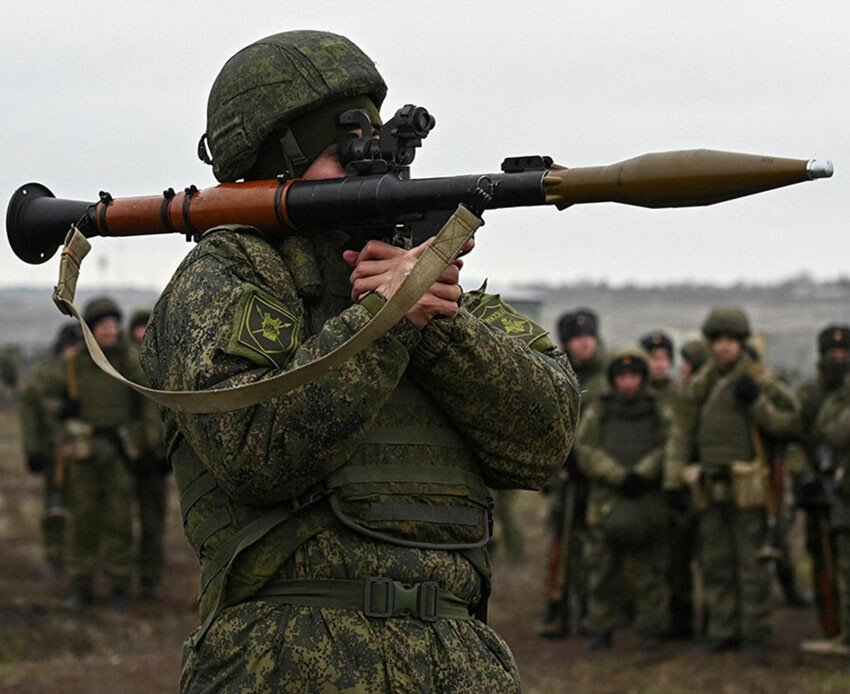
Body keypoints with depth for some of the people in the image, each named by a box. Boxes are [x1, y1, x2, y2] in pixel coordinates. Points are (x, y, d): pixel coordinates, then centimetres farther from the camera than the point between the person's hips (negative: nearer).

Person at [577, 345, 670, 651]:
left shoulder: (660, 413, 9)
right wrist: (621, 477, -14)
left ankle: (650, 631, 10)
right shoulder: (597, 413, 9)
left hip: (649, 507, 0)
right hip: (606, 505, 0)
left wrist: (642, 475, -19)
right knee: (602, 574, 3)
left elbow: (667, 451, -5)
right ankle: (600, 631, 12)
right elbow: (587, 453, -2)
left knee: (651, 574, 2)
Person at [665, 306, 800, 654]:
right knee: (715, 563, 8)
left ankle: (755, 633, 4)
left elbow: (790, 422, -7)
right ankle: (722, 630, 15)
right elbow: (681, 433, 13)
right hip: (711, 488, 5)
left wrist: (757, 403, -19)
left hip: (747, 487, -5)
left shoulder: (761, 380, -3)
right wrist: (674, 479, 6)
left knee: (752, 562, -2)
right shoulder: (700, 384, 11)